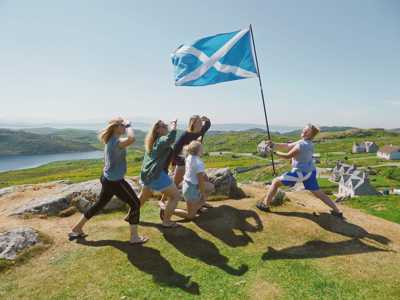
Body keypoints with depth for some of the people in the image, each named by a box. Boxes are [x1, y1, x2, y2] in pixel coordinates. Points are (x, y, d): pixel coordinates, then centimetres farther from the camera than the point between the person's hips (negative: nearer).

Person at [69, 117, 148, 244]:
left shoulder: (110, 140, 7)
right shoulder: (116, 142, -24)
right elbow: (131, 139, -45)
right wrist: (128, 125, -28)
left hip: (108, 179, 10)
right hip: (115, 181, -10)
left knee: (99, 204, 24)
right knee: (135, 204, 2)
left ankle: (76, 229, 38)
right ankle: (134, 237, 10)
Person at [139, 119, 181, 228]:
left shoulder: (152, 141, 15)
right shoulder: (162, 140, -12)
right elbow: (170, 138, -35)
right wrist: (173, 126, -20)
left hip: (146, 174, 10)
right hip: (156, 175, -10)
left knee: (143, 196, 31)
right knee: (176, 195, -1)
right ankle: (166, 221, 5)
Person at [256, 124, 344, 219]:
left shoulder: (301, 145, -22)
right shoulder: (308, 143, 6)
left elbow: (287, 156, -14)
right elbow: (288, 146, 5)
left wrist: (274, 152, -6)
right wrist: (275, 145, -5)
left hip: (300, 173, -9)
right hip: (310, 172, 9)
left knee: (276, 182, 0)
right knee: (319, 194, 19)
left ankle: (265, 205, 6)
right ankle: (337, 211, 23)